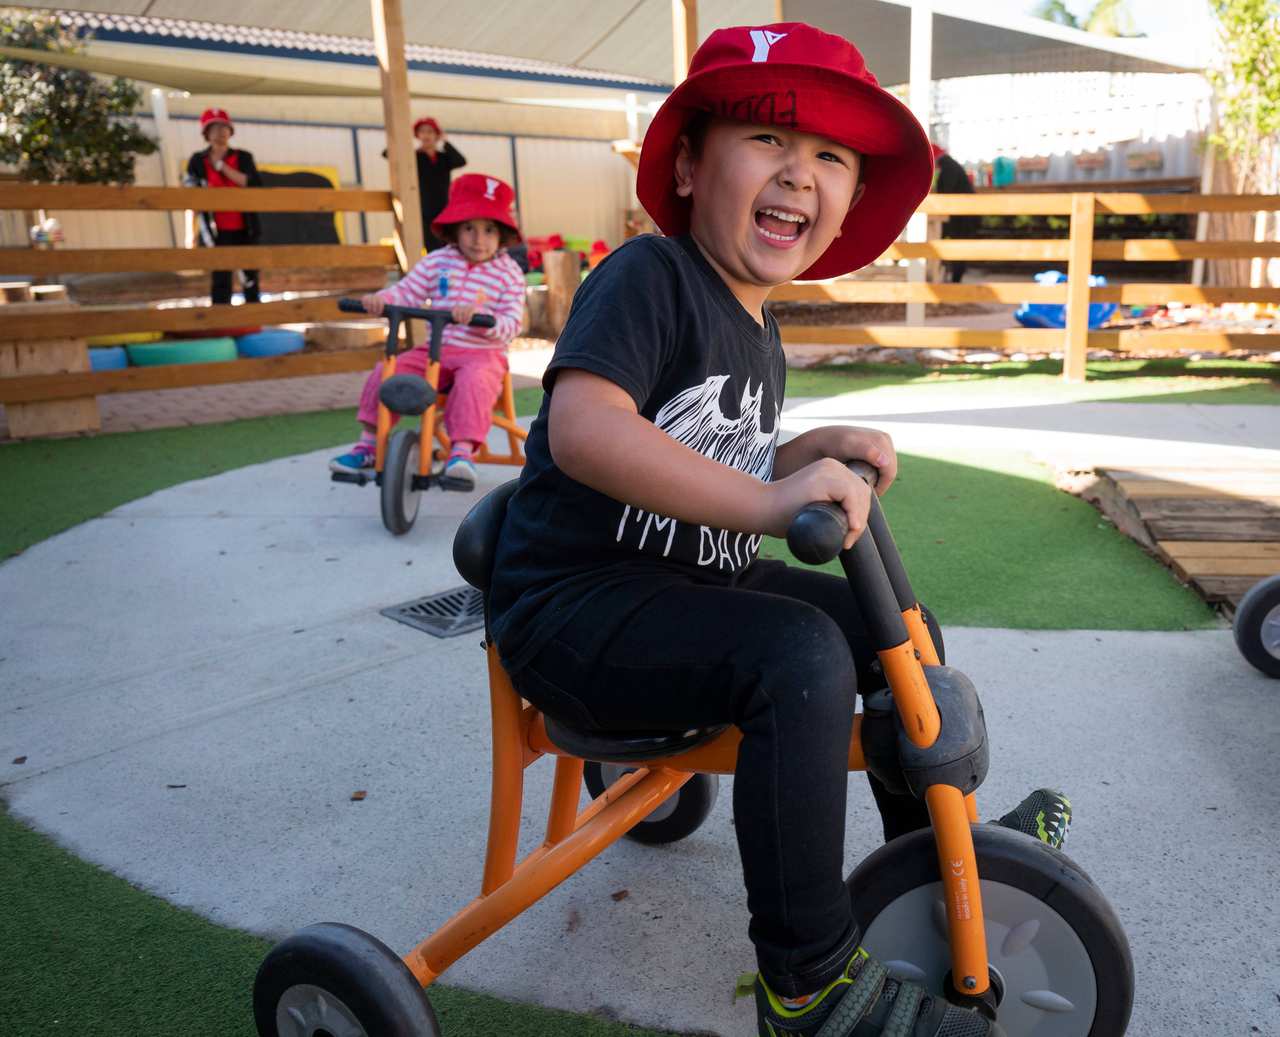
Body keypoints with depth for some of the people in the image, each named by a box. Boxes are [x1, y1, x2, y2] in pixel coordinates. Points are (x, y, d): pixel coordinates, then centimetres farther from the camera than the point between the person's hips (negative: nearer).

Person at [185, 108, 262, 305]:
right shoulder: (198, 161, 2)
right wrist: (192, 233, -7)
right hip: (218, 231, -2)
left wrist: (222, 166, -11)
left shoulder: (243, 157, 6)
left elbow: (255, 185, -11)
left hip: (244, 228, 2)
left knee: (250, 278, 6)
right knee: (221, 280, -6)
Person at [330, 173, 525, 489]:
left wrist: (480, 316, -32)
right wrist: (381, 298, -18)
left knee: (473, 381, -37)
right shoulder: (438, 261, 7)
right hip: (436, 350, 4)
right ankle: (368, 442, 0)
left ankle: (462, 451, -36)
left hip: (482, 354, -4)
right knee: (385, 372, -13)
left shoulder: (508, 273, -3)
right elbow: (407, 292, 5)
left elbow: (510, 325, -12)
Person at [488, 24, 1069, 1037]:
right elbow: (583, 428, -32)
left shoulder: (760, 337, 13)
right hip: (575, 603, -9)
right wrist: (758, 500, -40)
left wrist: (821, 450, 4)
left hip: (700, 587, 9)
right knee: (799, 654, -31)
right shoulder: (649, 276, -16)